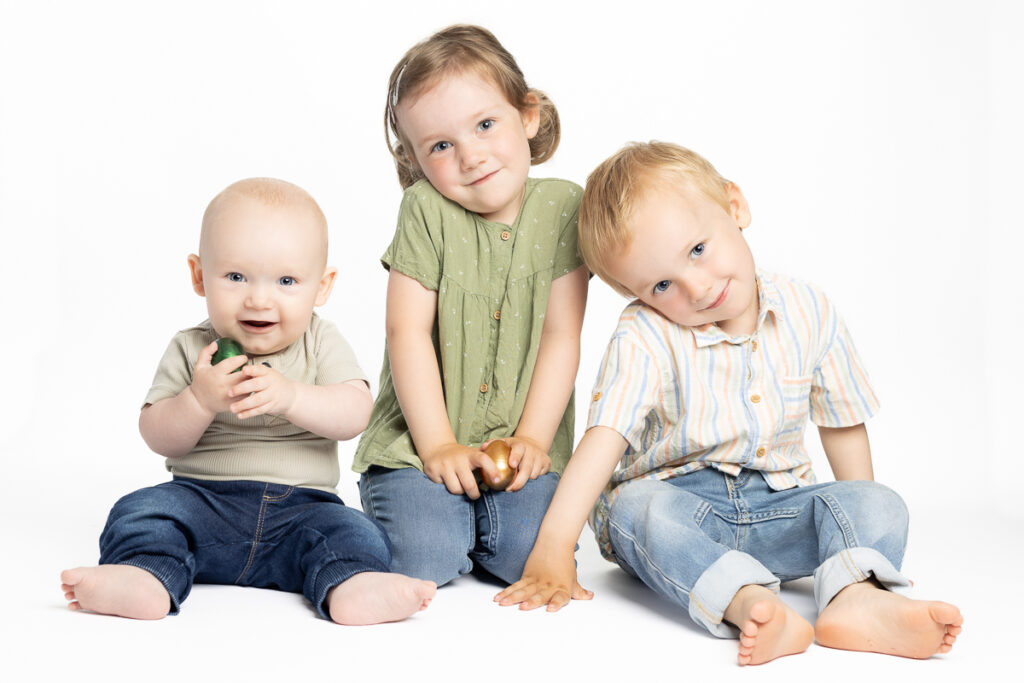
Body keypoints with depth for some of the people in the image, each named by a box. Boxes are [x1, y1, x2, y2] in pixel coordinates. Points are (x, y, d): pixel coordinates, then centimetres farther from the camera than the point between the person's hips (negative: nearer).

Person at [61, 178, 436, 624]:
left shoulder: (320, 344, 2)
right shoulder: (190, 349, 3)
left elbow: (355, 413, -13)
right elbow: (158, 438, -3)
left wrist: (289, 395, -30)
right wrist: (200, 400, -23)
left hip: (300, 506, 0)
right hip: (202, 500, 1)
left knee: (358, 536, -24)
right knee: (141, 511, -23)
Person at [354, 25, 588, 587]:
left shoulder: (562, 207, -2)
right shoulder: (426, 211, -7)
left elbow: (562, 336, -2)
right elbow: (408, 332, -9)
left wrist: (533, 438, -8)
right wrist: (437, 445, -12)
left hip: (524, 442, 2)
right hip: (421, 438, -1)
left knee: (532, 557, -19)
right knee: (421, 560, -20)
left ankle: (472, 528, 15)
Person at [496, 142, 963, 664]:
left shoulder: (809, 314, -1)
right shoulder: (643, 339, -12)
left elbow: (842, 424, 10)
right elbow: (604, 440, -21)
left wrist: (861, 523, 9)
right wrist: (554, 548, -28)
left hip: (778, 504, 3)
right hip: (675, 497, -3)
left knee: (880, 504, -20)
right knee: (634, 505, -35)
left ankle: (856, 597, -50)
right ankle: (748, 603, -56)